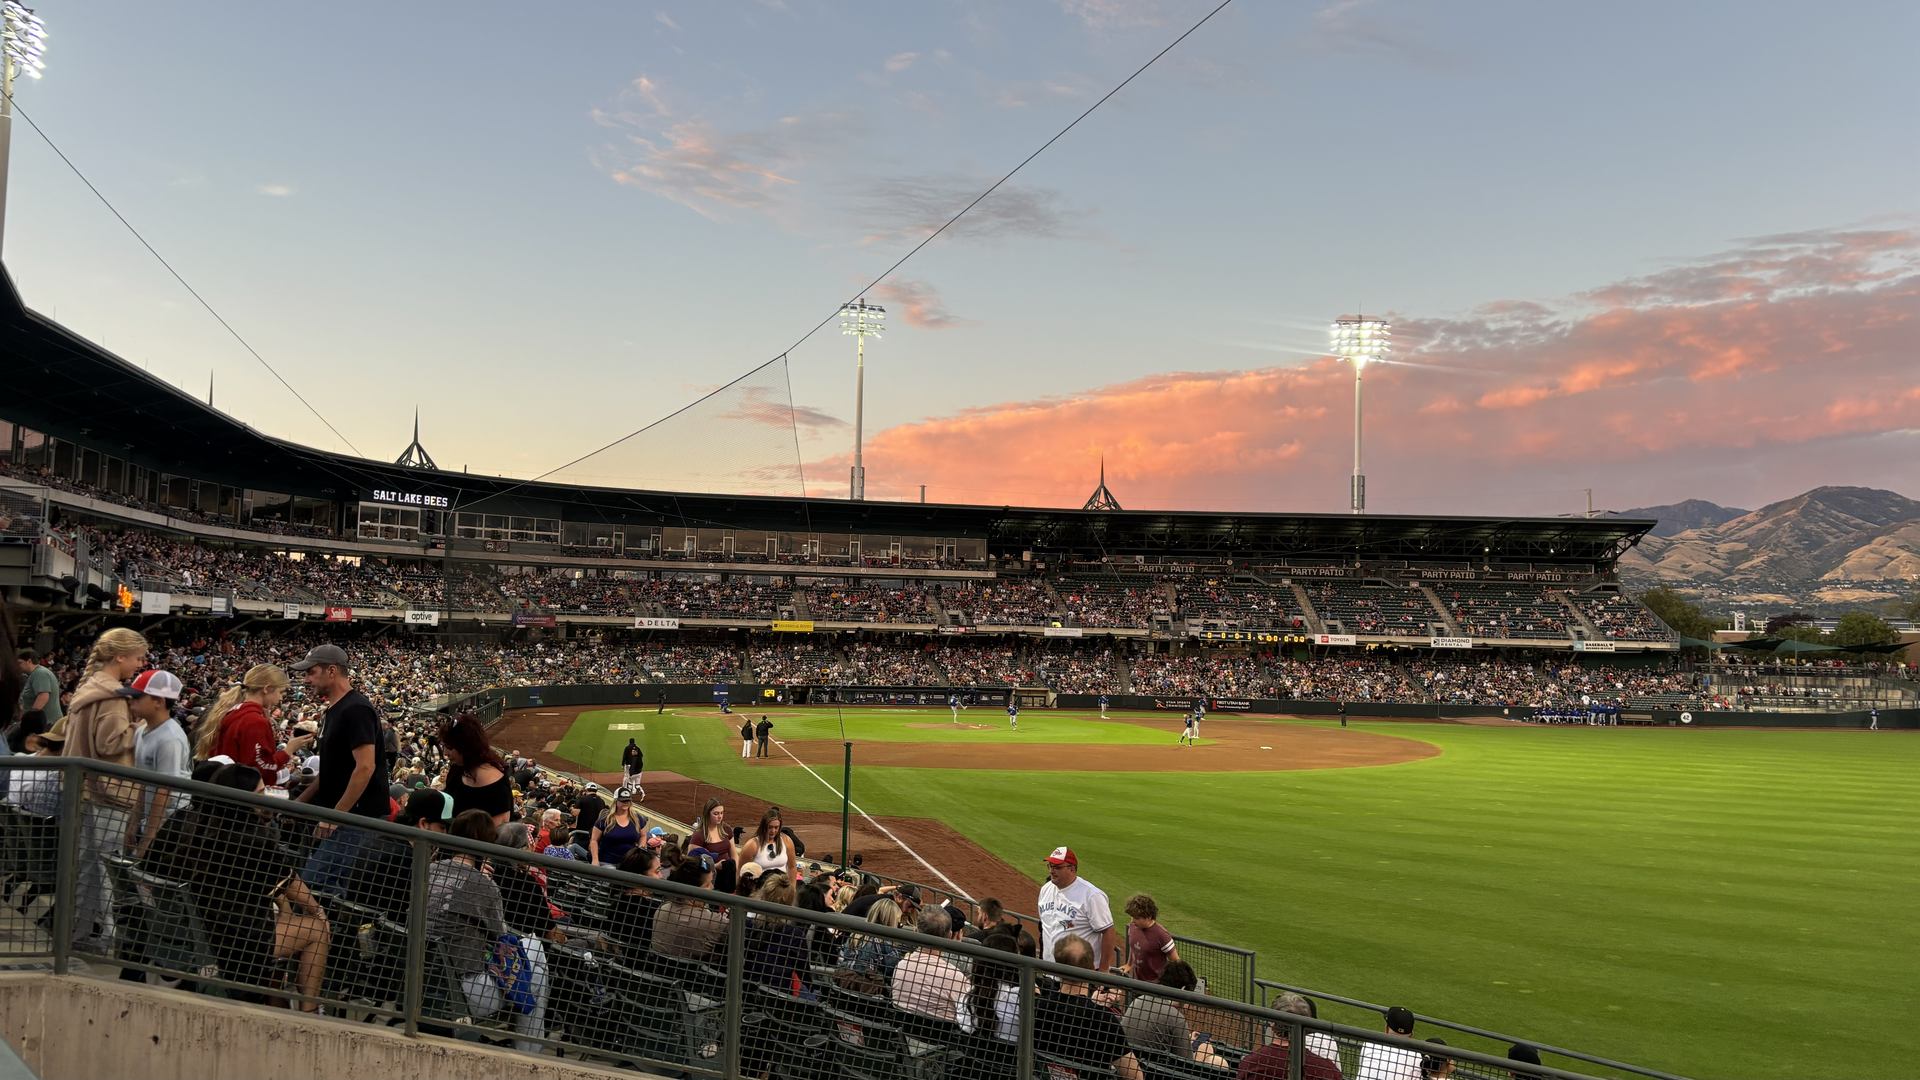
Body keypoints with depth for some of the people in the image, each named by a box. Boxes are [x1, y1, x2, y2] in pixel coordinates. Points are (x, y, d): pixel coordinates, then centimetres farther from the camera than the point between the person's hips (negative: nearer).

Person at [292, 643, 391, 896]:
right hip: (339, 816, 10)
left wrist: (336, 814, -22)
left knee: (313, 884, -11)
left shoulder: (356, 710, -16)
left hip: (353, 817, -10)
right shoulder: (333, 711, 16)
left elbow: (365, 767, -23)